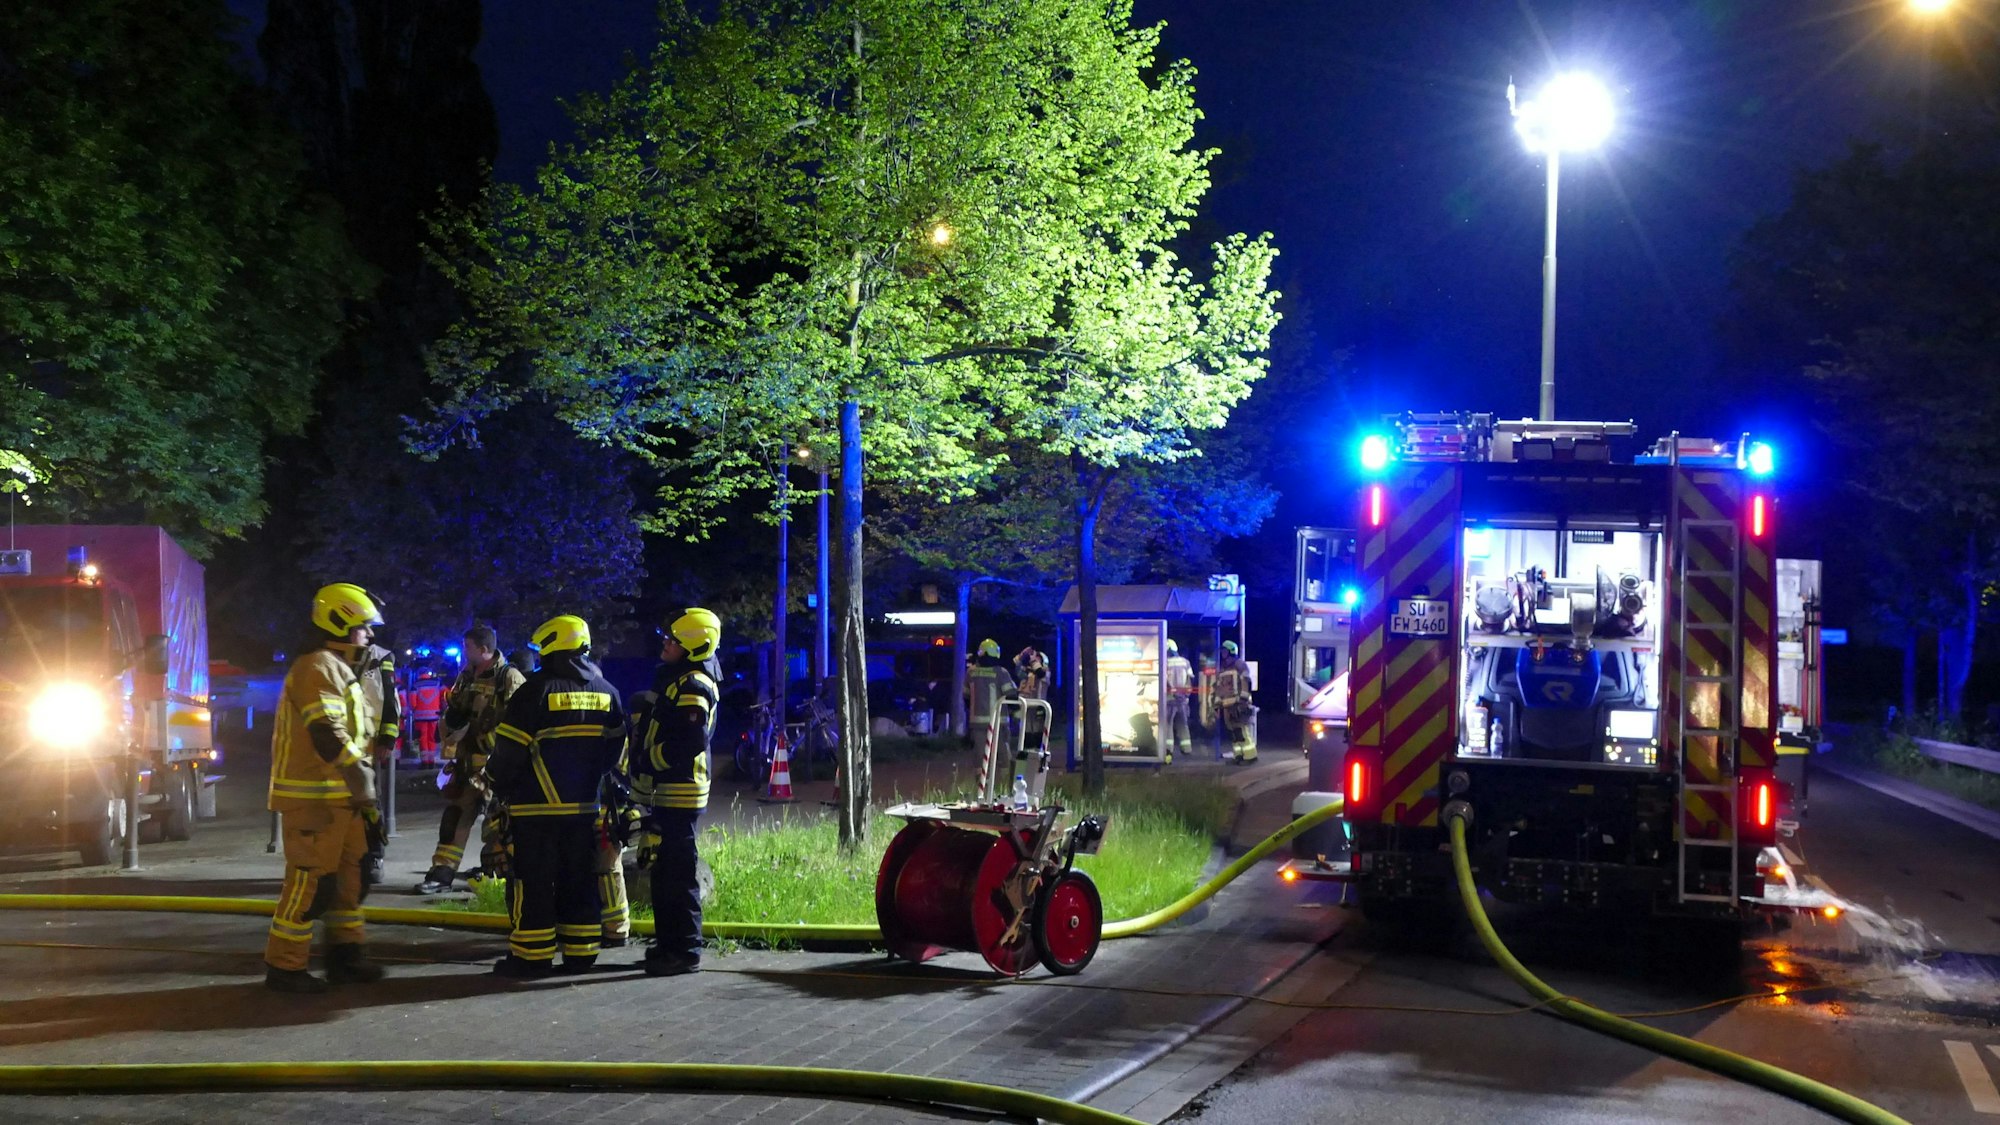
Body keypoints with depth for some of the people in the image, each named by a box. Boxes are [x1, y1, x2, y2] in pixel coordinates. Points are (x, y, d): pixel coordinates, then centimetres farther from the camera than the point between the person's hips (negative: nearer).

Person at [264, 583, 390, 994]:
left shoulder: (341, 671, 20)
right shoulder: (318, 668, -14)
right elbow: (328, 738, -23)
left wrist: (363, 791, 17)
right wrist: (364, 787, -21)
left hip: (341, 797, 10)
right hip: (313, 798, -10)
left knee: (350, 877, 14)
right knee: (310, 881, -8)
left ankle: (344, 955, 22)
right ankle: (284, 967, -2)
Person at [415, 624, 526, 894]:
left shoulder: (510, 678, -10)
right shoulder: (466, 677, 14)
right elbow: (451, 716, 26)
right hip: (466, 761, 7)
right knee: (454, 816, 6)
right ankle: (441, 873, 8)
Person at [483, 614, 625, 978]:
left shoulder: (536, 690, -13)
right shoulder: (606, 692, 7)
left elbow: (510, 749, -11)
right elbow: (614, 750, 13)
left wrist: (496, 784, 5)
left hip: (535, 809, -6)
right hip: (583, 807, 6)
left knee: (533, 882, 0)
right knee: (579, 880, 12)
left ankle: (532, 956, 2)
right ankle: (580, 953, 14)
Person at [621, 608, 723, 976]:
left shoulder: (694, 686, -15)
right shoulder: (676, 679, 19)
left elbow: (693, 740, -27)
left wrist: (648, 761, -17)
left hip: (679, 793, -11)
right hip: (664, 792, 11)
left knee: (677, 874, -8)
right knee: (662, 871, 15)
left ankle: (685, 950, -4)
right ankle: (668, 944, 24)